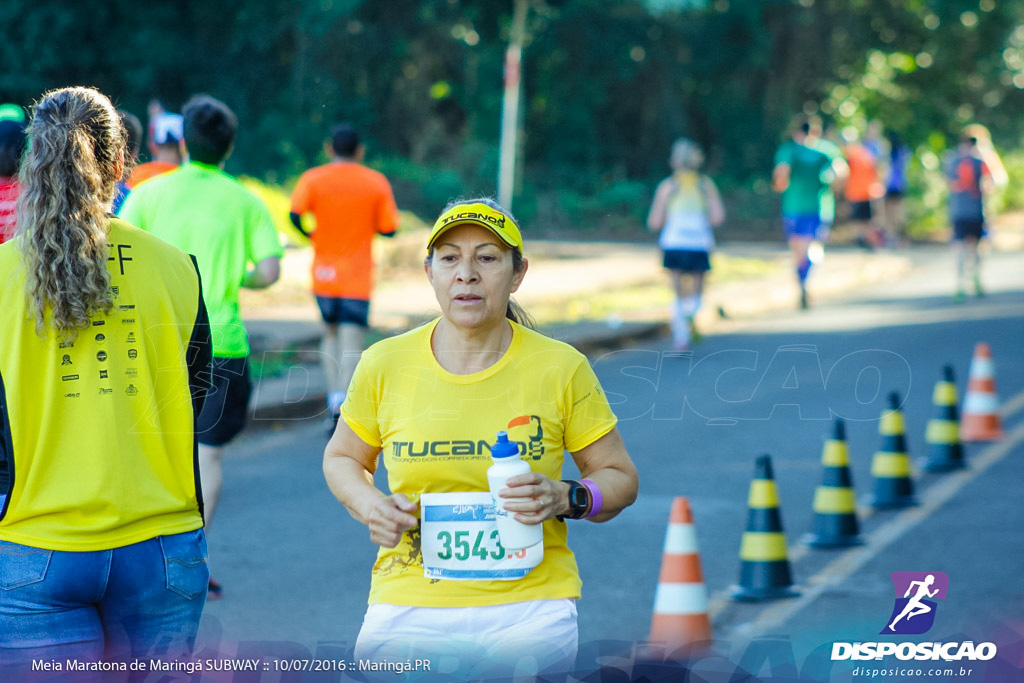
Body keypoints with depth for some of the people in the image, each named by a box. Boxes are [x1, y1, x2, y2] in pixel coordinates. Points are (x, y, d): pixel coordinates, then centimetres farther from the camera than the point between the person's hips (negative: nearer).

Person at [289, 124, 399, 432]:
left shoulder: (313, 178, -1)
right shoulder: (376, 182, 0)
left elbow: (295, 214, -15)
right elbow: (389, 229, -1)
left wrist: (309, 235, 3)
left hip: (324, 275, 2)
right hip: (358, 277, -2)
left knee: (331, 334, 22)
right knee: (352, 345, -7)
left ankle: (334, 395, 10)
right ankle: (342, 406, -24)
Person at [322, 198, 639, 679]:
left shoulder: (561, 368, 0)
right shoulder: (384, 364, 2)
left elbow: (620, 478, 9)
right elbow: (341, 458, 18)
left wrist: (565, 498, -12)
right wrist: (367, 505, -2)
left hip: (529, 607, -1)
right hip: (409, 607, 1)